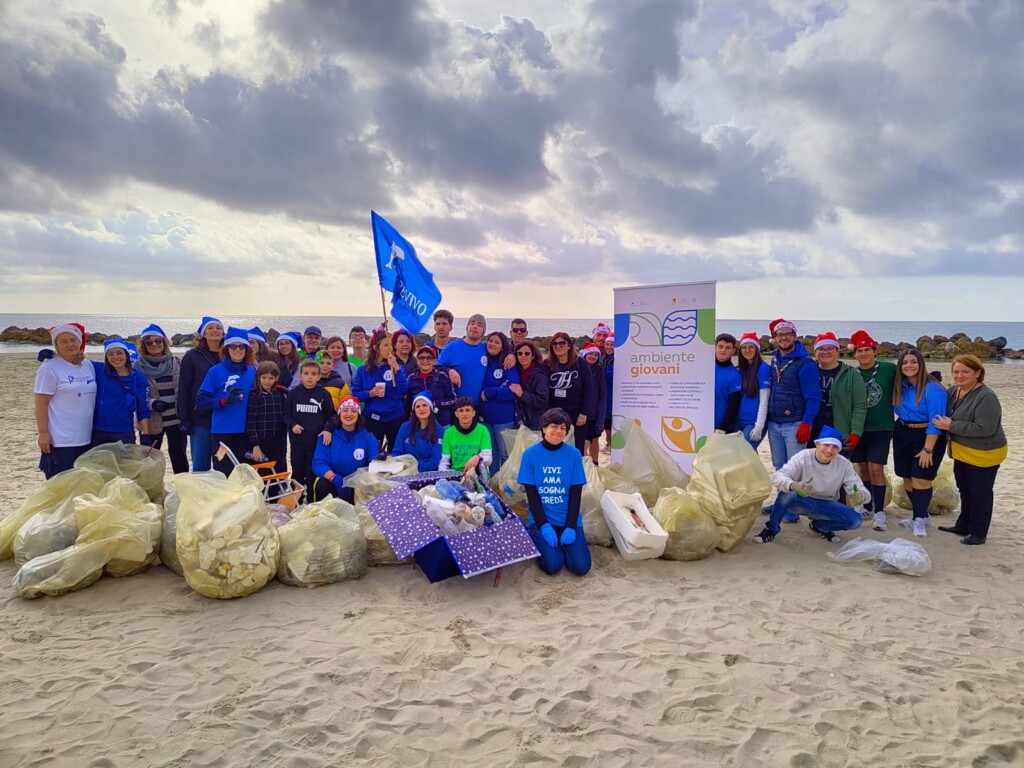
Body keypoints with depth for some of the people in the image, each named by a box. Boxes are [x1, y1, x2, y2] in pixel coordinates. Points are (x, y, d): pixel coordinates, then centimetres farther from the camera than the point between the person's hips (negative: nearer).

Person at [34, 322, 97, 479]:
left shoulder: (88, 366, 10)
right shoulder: (49, 368, -8)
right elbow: (41, 404, -10)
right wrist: (43, 433, -15)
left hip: (86, 439, 6)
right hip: (60, 441, -6)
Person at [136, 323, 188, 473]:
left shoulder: (175, 363, 6)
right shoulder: (138, 367, -2)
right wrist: (152, 404, -20)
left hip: (176, 419, 2)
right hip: (151, 421, -2)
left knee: (179, 457, 10)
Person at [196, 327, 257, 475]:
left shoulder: (251, 371, 7)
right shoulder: (215, 371, -4)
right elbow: (201, 401, -7)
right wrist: (224, 401, -20)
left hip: (245, 430, 3)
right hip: (222, 431, -3)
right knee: (223, 473, 5)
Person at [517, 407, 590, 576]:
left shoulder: (574, 454, -4)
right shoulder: (530, 454, -7)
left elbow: (576, 494, -3)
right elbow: (531, 494, -6)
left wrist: (570, 526, -13)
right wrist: (544, 526, -15)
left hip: (569, 519, 1)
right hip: (541, 519, -1)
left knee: (581, 567, -13)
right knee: (553, 565, -19)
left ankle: (563, 541, 17)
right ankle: (537, 539, 12)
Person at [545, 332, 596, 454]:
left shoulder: (580, 364, -4)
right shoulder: (547, 365, 0)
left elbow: (589, 390, -4)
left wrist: (584, 413, -9)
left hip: (576, 416, -1)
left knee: (577, 451, 5)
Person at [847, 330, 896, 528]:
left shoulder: (889, 369, -5)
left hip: (881, 428, -3)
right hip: (858, 428, 3)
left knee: (876, 469, -8)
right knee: (863, 468, 11)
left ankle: (879, 512, 0)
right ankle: (866, 505, 27)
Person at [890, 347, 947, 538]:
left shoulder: (933, 389, -18)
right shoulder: (899, 386, 0)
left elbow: (935, 422, -19)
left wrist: (928, 449, -19)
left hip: (928, 436, -6)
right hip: (903, 434, 6)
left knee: (921, 478, -8)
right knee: (907, 477, 9)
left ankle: (919, 519, 6)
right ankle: (920, 514, 26)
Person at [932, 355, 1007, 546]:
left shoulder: (986, 397, -24)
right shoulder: (952, 391, 1)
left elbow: (985, 429, -31)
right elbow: (945, 416, 19)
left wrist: (951, 426, -27)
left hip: (983, 455, -8)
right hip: (961, 452, 8)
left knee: (980, 493, 5)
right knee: (964, 491, 21)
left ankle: (978, 533, 19)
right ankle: (963, 526, 36)